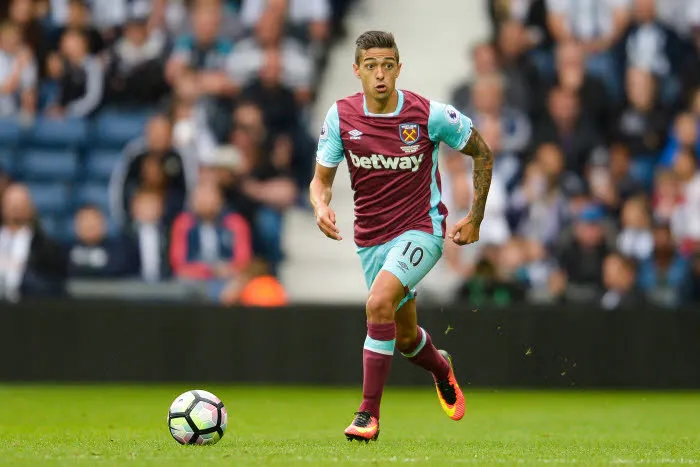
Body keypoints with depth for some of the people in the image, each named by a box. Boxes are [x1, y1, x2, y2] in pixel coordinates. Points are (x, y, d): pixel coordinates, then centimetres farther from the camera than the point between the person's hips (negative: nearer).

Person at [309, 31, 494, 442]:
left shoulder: (430, 115, -15)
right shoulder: (341, 116, -8)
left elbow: (482, 153, 0)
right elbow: (322, 179, 1)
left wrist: (476, 218, 2)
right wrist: (321, 205, -22)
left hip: (422, 228, -4)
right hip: (371, 237, 4)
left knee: (379, 302, -29)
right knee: (405, 338, 15)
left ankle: (369, 414, -22)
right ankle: (441, 368, 52)